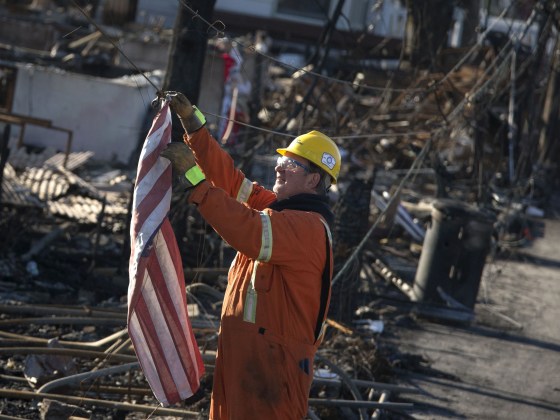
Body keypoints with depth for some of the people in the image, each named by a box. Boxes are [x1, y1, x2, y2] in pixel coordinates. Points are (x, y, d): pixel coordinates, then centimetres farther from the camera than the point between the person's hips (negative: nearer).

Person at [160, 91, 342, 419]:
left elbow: (248, 231, -31)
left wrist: (193, 177, -30)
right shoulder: (275, 207, 13)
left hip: (272, 364, -10)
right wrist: (192, 122, 6)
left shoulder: (309, 227, -17)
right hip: (240, 355, 10)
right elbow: (227, 176, 15)